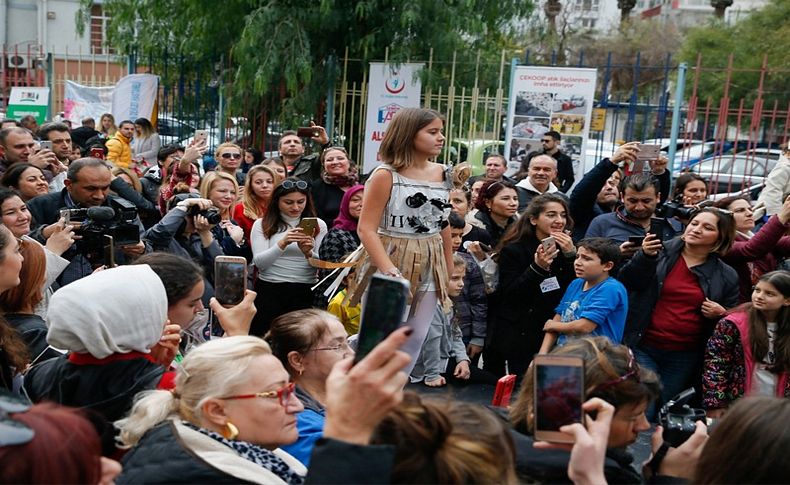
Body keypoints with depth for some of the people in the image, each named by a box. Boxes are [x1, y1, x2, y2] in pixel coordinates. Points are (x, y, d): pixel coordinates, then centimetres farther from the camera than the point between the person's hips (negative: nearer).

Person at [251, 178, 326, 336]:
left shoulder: (318, 225, 7)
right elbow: (259, 263, -5)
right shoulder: (262, 224, 5)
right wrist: (283, 243, -19)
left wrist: (308, 253, -17)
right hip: (269, 290, 0)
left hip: (306, 292, 0)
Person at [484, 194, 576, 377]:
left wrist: (571, 255, -12)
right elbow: (510, 295, -13)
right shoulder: (512, 250, -6)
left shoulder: (566, 248, 7)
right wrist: (537, 267, -24)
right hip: (519, 334, -4)